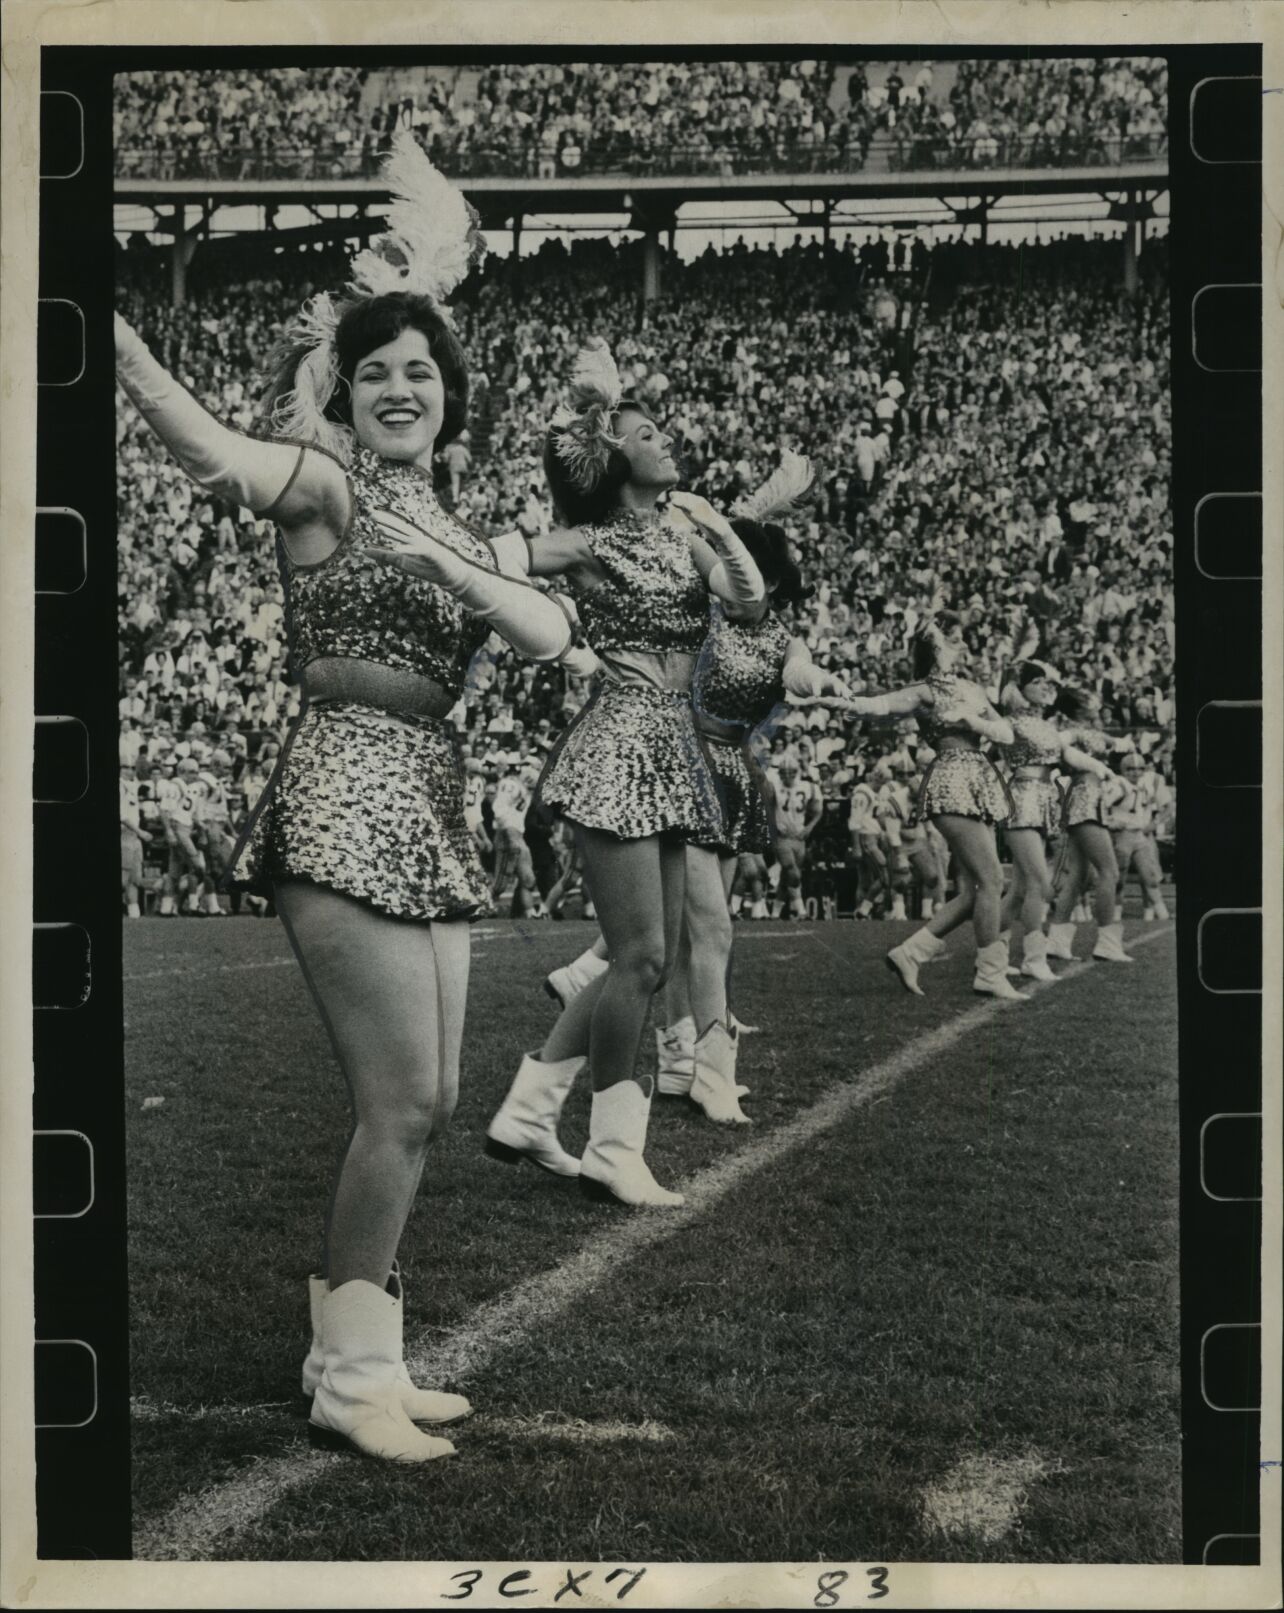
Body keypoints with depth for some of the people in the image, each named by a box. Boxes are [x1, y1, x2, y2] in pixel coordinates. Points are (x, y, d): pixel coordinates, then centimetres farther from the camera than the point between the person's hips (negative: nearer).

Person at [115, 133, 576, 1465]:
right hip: (345, 796, -8)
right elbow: (216, 456, -26)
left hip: (428, 805, 8)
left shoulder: (451, 525, 19)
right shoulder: (320, 481, -4)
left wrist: (453, 569, -10)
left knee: (426, 1104, 12)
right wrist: (117, 342, -40)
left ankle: (357, 1351, 25)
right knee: (399, 1105, -8)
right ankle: (349, 1379, 6)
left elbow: (551, 637, 6)